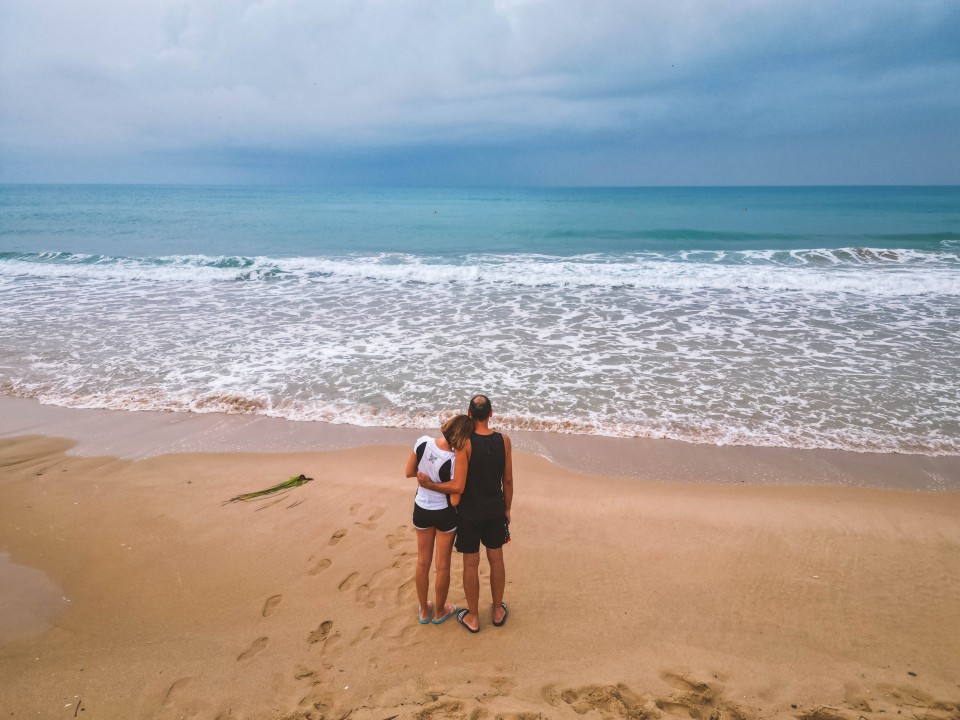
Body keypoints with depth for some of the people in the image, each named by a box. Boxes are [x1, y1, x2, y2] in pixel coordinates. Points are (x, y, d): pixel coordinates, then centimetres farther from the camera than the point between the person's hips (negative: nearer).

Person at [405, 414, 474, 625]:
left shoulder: (422, 442, -18)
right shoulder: (455, 460, -29)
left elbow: (409, 472, -4)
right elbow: (455, 499, -18)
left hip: (421, 509, 4)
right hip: (444, 513, -4)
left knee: (422, 562, 20)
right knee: (443, 565, 16)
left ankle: (424, 610, 37)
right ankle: (440, 612, 35)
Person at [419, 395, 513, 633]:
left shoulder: (465, 443, -22)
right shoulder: (503, 440, -10)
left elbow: (458, 487, -24)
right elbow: (508, 481, -1)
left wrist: (428, 484, -11)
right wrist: (507, 509, 13)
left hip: (469, 513, -3)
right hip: (495, 511, 3)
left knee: (471, 564, 11)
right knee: (496, 560, 19)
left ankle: (473, 617, 26)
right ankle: (498, 611, 34)